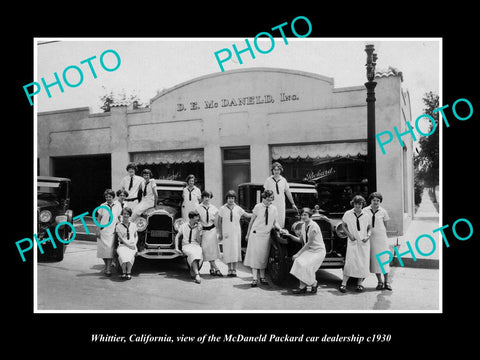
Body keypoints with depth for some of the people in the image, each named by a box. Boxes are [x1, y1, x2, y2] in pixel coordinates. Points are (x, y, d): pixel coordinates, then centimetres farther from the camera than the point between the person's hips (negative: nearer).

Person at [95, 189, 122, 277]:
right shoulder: (102, 206, 2)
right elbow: (98, 219, 5)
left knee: (110, 249, -8)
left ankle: (108, 269, -4)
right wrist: (98, 230, -2)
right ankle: (107, 265, 24)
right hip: (103, 230, 0)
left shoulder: (117, 206, 4)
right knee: (103, 249, 2)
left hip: (112, 231, 0)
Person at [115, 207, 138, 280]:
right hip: (122, 245, -1)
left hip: (132, 246, 1)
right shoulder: (118, 226, 4)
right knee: (122, 255, -35)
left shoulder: (133, 225, 14)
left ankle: (129, 272, -20)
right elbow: (121, 238, -4)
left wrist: (134, 244, -1)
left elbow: (136, 236, 18)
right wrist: (128, 245, -14)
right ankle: (123, 272, -16)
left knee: (130, 255, -33)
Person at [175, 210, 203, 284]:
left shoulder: (199, 227, 5)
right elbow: (177, 237, 15)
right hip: (186, 246, -1)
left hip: (196, 246, 1)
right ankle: (197, 274, -48)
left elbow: (199, 241, 2)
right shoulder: (183, 226, 6)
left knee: (199, 254, -36)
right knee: (193, 254, -37)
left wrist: (198, 232, -13)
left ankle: (193, 273, -21)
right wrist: (176, 248, 3)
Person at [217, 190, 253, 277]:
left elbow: (247, 215, 5)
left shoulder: (238, 209, 3)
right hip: (226, 233, 0)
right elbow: (219, 222, 6)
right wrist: (220, 233, 3)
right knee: (227, 251, 1)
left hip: (236, 232, 0)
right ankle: (229, 269, 13)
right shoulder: (222, 209, 2)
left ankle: (234, 269, 6)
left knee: (235, 250, -1)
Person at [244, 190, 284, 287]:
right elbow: (252, 221, 1)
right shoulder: (258, 207, -7)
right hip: (255, 234, -3)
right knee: (254, 255, -4)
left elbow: (275, 223, 8)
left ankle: (262, 277, 20)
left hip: (266, 235, 3)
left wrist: (280, 228, -11)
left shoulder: (274, 209, 2)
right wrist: (248, 234, 5)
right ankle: (255, 278, -1)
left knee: (263, 257, 10)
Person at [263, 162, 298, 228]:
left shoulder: (283, 180, 6)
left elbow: (288, 192, 13)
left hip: (281, 205, 2)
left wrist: (293, 204, 16)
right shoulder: (268, 180, 0)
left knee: (281, 222, -1)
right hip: (271, 204, -2)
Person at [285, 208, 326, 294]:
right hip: (309, 250, 7)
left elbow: (309, 243, -21)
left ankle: (314, 283, 2)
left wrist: (298, 254, -20)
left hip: (318, 251, -7)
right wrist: (290, 235, -2)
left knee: (306, 265, -23)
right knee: (299, 261, -17)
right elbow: (300, 240, 14)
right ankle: (302, 286, -10)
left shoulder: (313, 226, -19)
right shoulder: (303, 226, 6)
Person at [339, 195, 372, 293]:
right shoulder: (347, 214, 0)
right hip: (352, 241, -2)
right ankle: (343, 283, -7)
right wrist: (349, 234, -4)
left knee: (363, 262, 2)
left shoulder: (367, 216, 3)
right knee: (350, 261, -11)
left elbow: (369, 228, 12)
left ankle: (359, 283, 14)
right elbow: (344, 226, 10)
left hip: (364, 242, 2)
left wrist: (368, 236, -5)